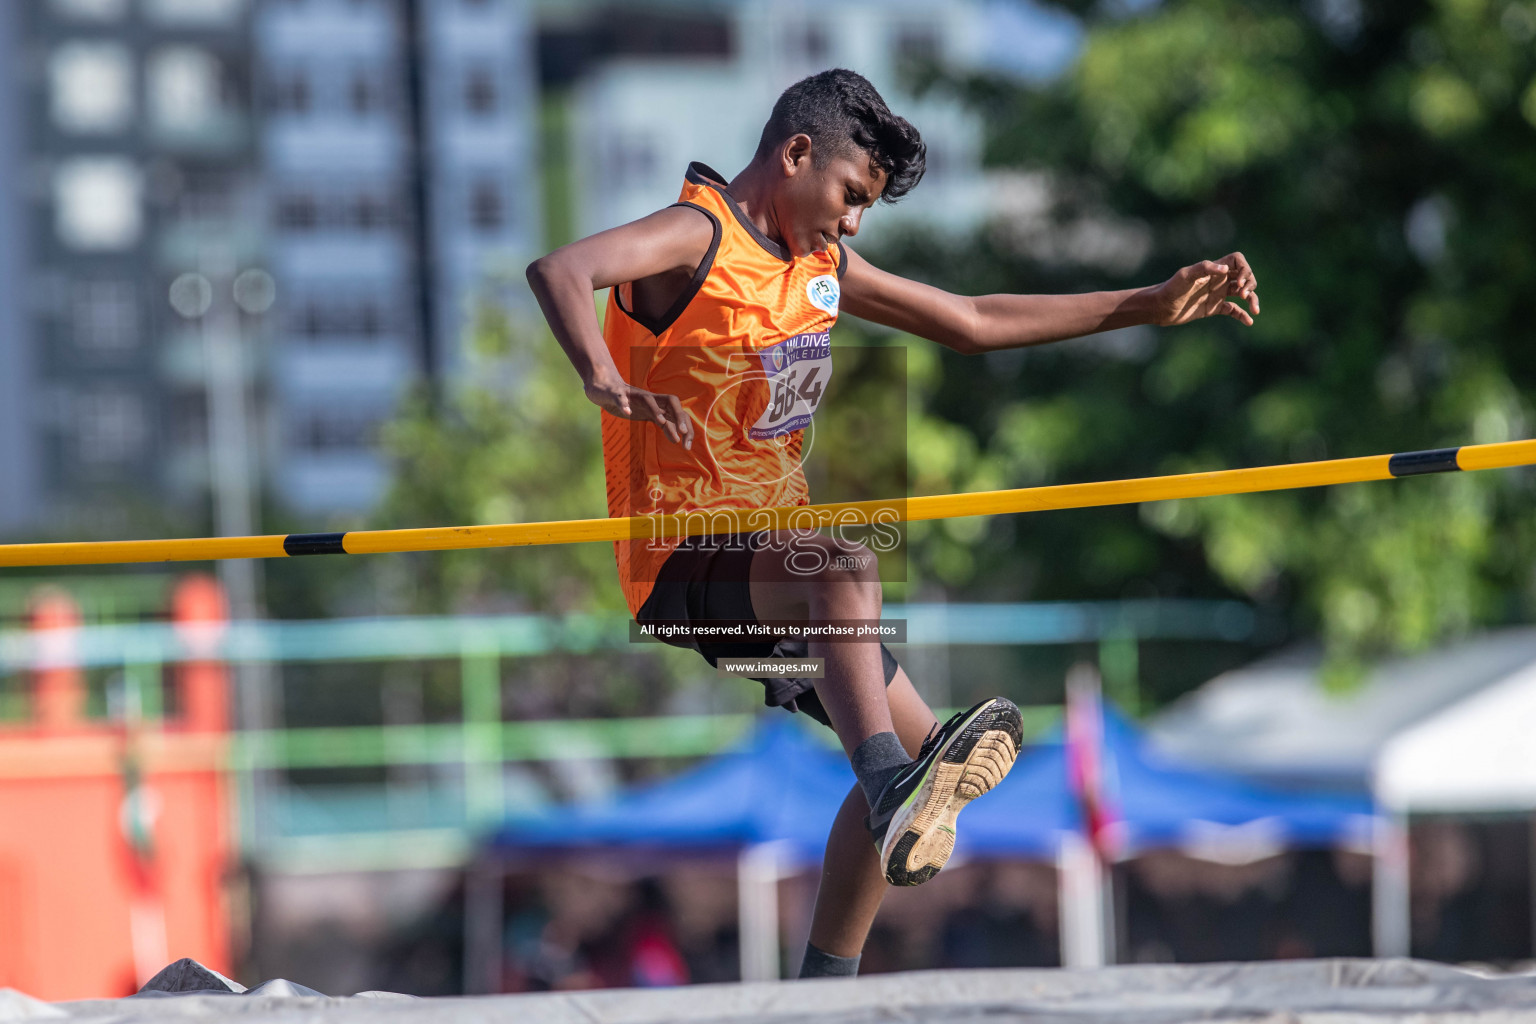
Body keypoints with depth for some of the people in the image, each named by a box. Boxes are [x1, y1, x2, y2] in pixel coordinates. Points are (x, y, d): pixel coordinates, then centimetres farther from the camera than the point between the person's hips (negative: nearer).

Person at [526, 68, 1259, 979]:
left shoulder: (819, 266, 15)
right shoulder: (698, 236, -12)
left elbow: (972, 323, 23)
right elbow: (560, 270, -32)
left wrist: (1152, 306, 21)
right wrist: (605, 381, -51)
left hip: (777, 561, 9)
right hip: (684, 562, -9)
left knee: (916, 748, 6)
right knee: (847, 567, -36)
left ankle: (825, 988, 14)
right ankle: (895, 793, -57)